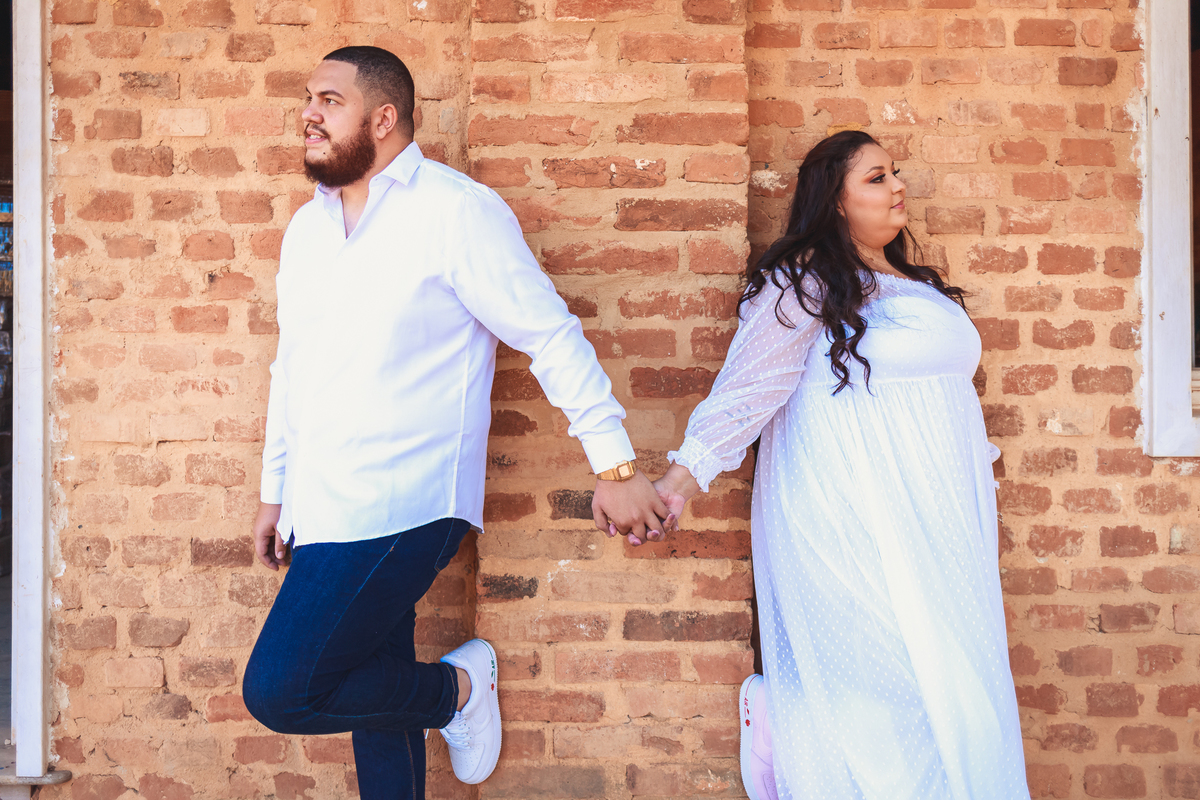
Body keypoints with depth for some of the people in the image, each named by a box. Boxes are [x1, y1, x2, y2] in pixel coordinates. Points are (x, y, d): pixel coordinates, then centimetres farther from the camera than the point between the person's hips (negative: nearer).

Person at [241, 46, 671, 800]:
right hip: (324, 514, 7)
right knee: (374, 689, 12)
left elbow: (554, 336, -10)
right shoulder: (306, 225, 14)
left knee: (280, 690, -14)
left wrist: (617, 465, -13)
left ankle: (455, 686, 7)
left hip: (398, 511, -7)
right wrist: (275, 491, 22)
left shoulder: (456, 209, -8)